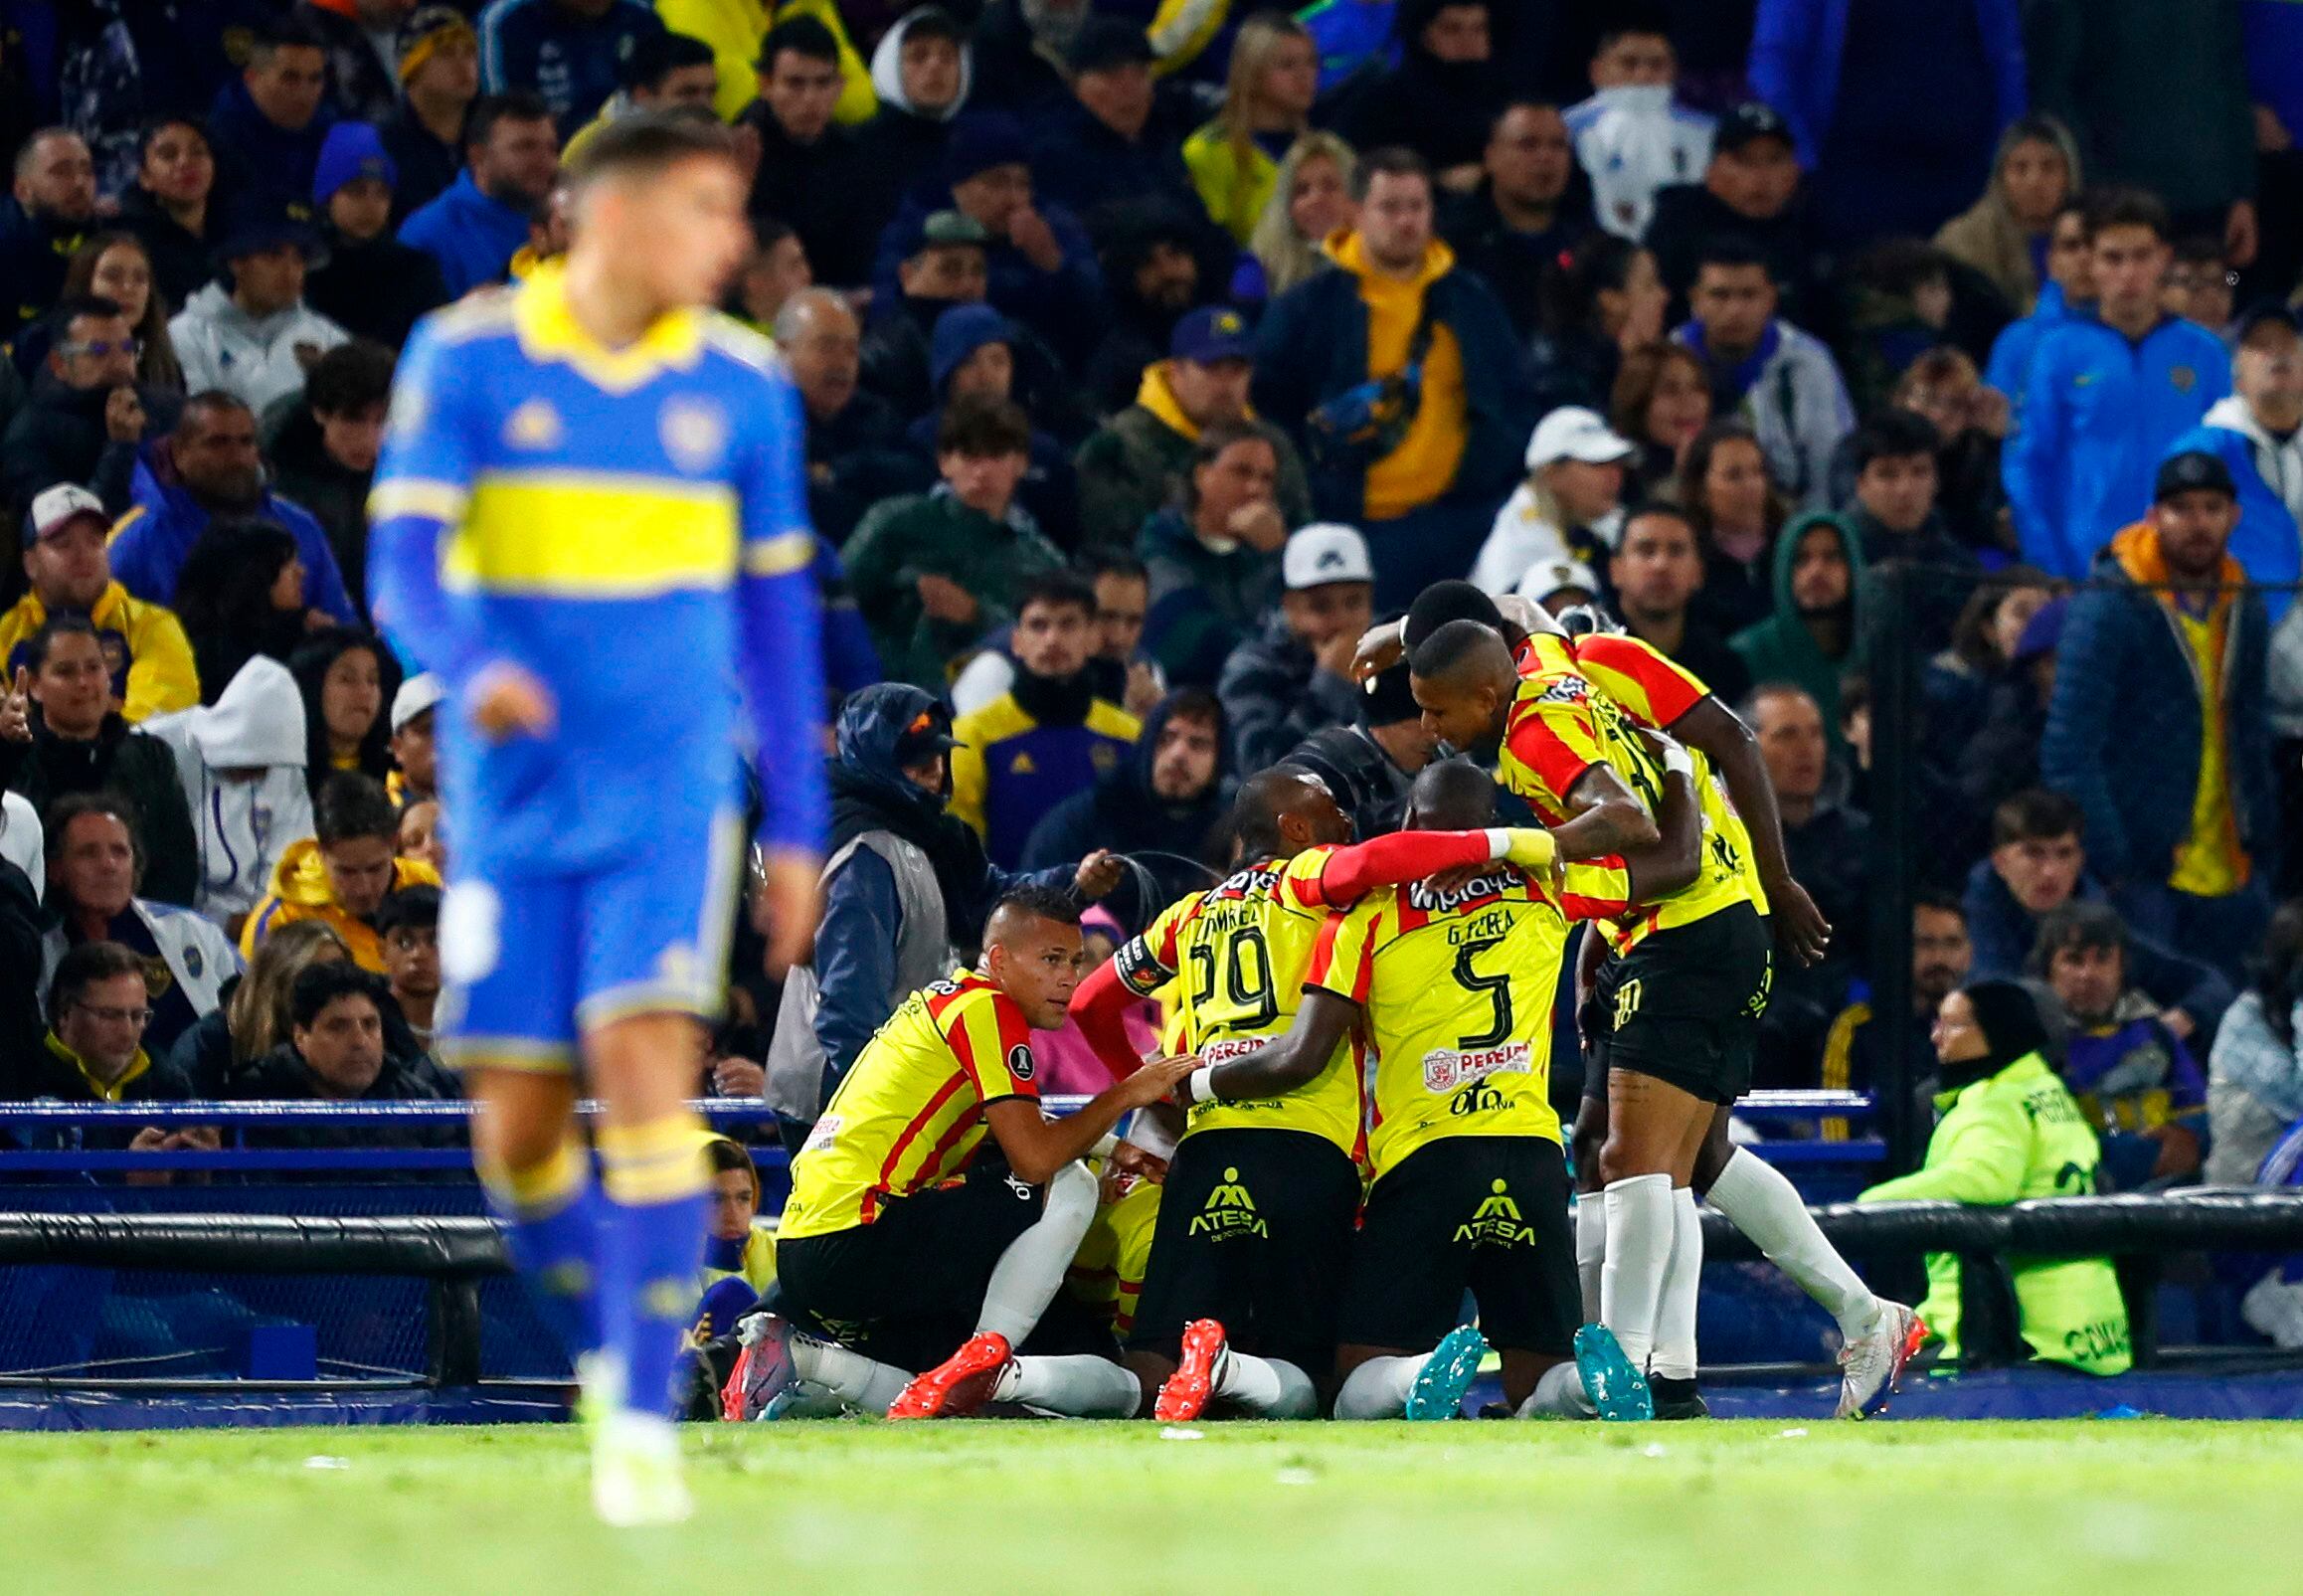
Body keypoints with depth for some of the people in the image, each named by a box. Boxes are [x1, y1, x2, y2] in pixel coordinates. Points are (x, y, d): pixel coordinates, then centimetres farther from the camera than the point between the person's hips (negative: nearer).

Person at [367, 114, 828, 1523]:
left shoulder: (743, 385, 3)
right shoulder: (465, 361, -4)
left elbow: (777, 612, 11)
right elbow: (403, 566, -10)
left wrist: (798, 827, 10)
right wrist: (475, 670, -32)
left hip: (671, 798, 0)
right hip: (515, 810, 0)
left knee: (644, 1070, -18)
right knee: (521, 1127, 3)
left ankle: (644, 1425, -16)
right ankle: (608, 1345, 31)